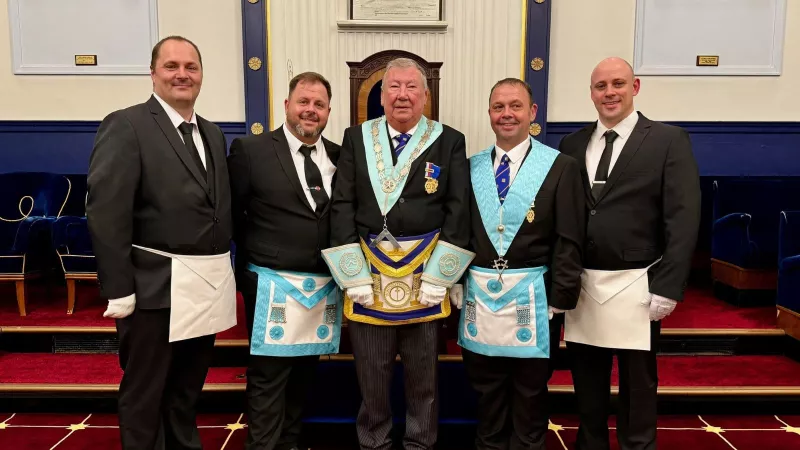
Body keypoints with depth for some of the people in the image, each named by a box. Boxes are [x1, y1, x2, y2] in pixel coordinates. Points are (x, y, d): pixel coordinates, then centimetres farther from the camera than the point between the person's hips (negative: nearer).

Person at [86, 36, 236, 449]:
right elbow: (105, 214, -14)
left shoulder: (212, 133, 13)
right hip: (155, 288, -6)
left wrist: (225, 273, 9)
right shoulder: (125, 126, -8)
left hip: (206, 286, 6)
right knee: (144, 394, 11)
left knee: (188, 389, 21)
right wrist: (119, 289, -17)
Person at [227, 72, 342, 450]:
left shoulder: (340, 156, 7)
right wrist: (255, 253, -4)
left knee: (304, 375, 17)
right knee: (268, 380, 3)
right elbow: (230, 215, -1)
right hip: (273, 287, -4)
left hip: (325, 287, 5)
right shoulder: (250, 150, -4)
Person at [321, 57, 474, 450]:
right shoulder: (356, 138, 5)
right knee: (371, 375, 12)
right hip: (368, 274, 1)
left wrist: (437, 277, -10)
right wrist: (355, 276, -7)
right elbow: (342, 208, 0)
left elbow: (458, 212, -3)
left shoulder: (449, 141, 3)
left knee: (423, 377, 13)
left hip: (425, 274, 0)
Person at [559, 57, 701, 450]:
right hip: (580, 284, 3)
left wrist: (668, 286, -13)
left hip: (635, 287, -3)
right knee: (587, 388, 16)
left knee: (637, 389, 11)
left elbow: (683, 219, -7)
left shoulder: (669, 140, -2)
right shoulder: (571, 145, 7)